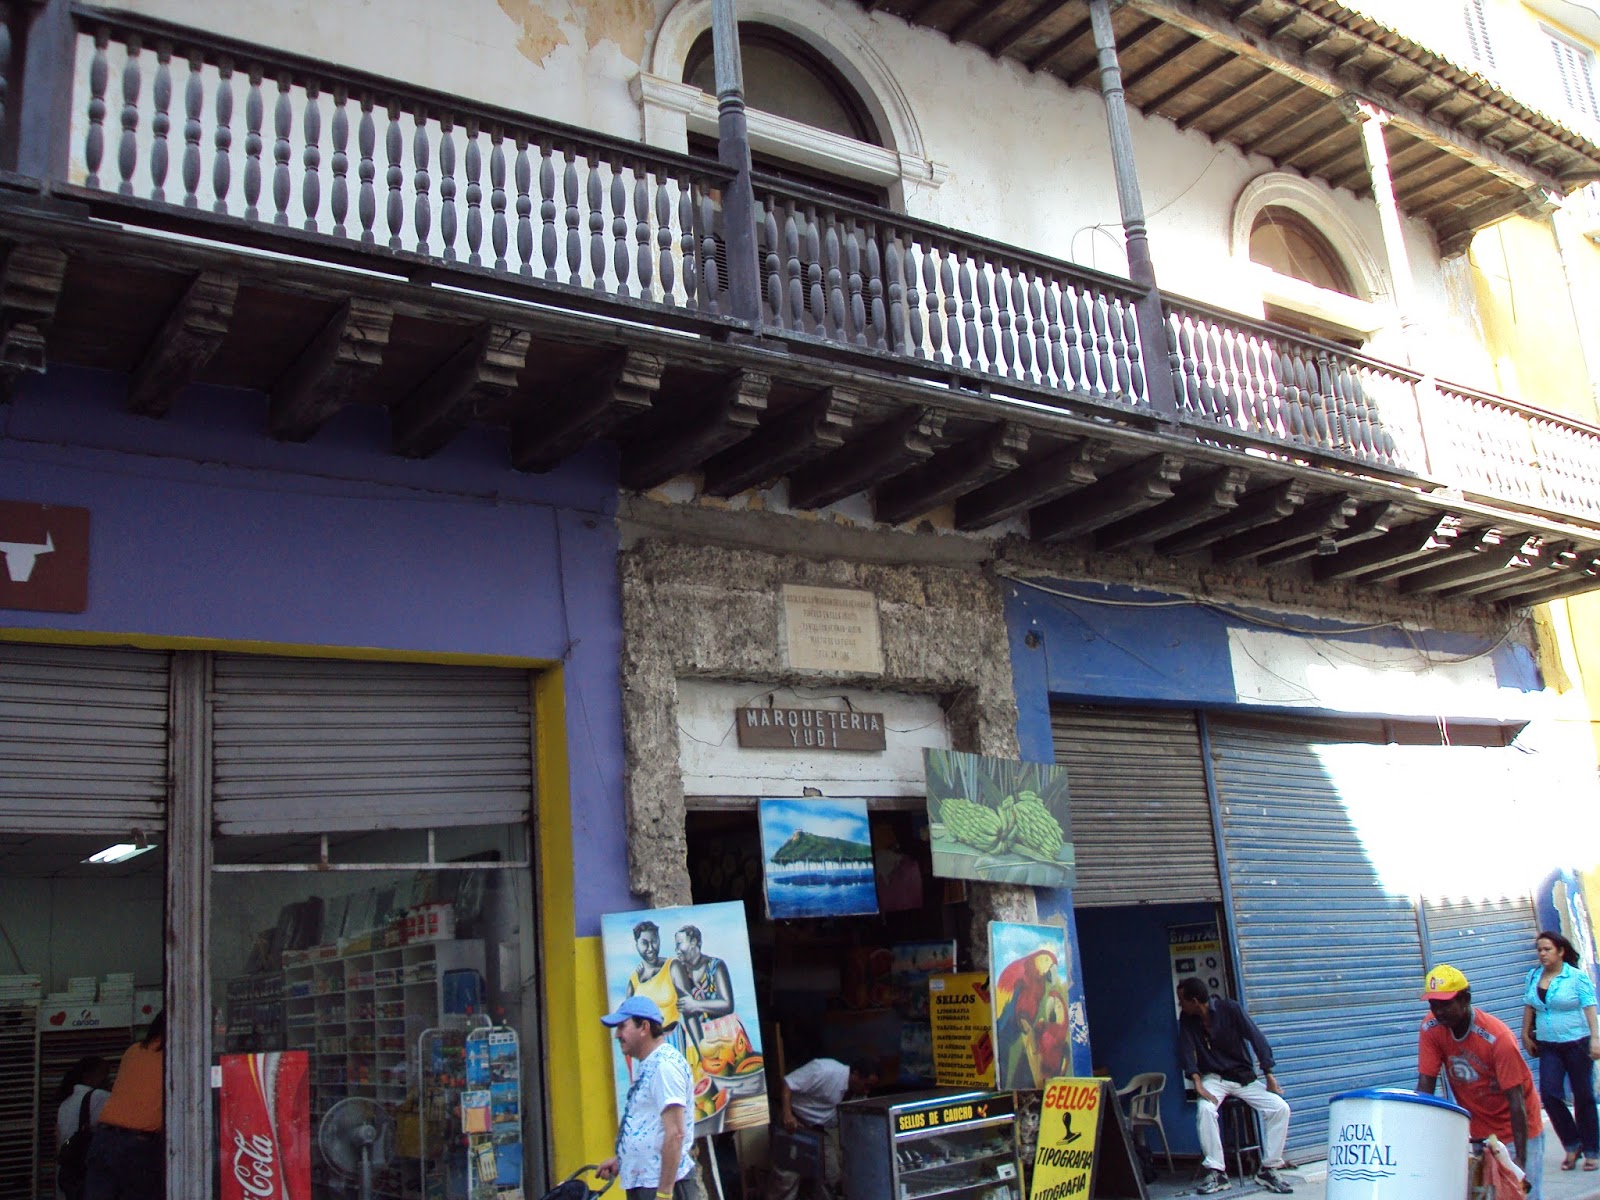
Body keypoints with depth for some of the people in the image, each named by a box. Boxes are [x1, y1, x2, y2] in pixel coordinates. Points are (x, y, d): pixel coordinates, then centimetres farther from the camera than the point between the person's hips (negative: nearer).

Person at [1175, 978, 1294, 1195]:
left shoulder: (1230, 1009, -13)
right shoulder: (1187, 1019, -4)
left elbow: (1256, 1037, -11)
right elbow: (1186, 1050, -11)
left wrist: (1269, 1077, -14)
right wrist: (1198, 1084, -25)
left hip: (1243, 1076, 0)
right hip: (1213, 1077, 0)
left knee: (1280, 1107, -20)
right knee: (1205, 1109, -32)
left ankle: (1268, 1170, -8)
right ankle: (1216, 1172, -22)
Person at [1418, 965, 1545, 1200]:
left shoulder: (1497, 1037, -28)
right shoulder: (1431, 1029, -14)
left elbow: (1516, 1100, -25)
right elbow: (1425, 1085, -12)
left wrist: (1520, 1159, -27)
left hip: (1516, 1130, -4)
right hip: (1475, 1131, 4)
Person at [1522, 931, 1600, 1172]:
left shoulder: (1577, 977, -8)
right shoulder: (1533, 976, 5)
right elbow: (1529, 1007, 13)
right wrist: (1526, 1035, 12)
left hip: (1577, 1043, -4)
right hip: (1548, 1046, 4)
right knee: (1549, 1095, -8)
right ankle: (1572, 1145, 9)